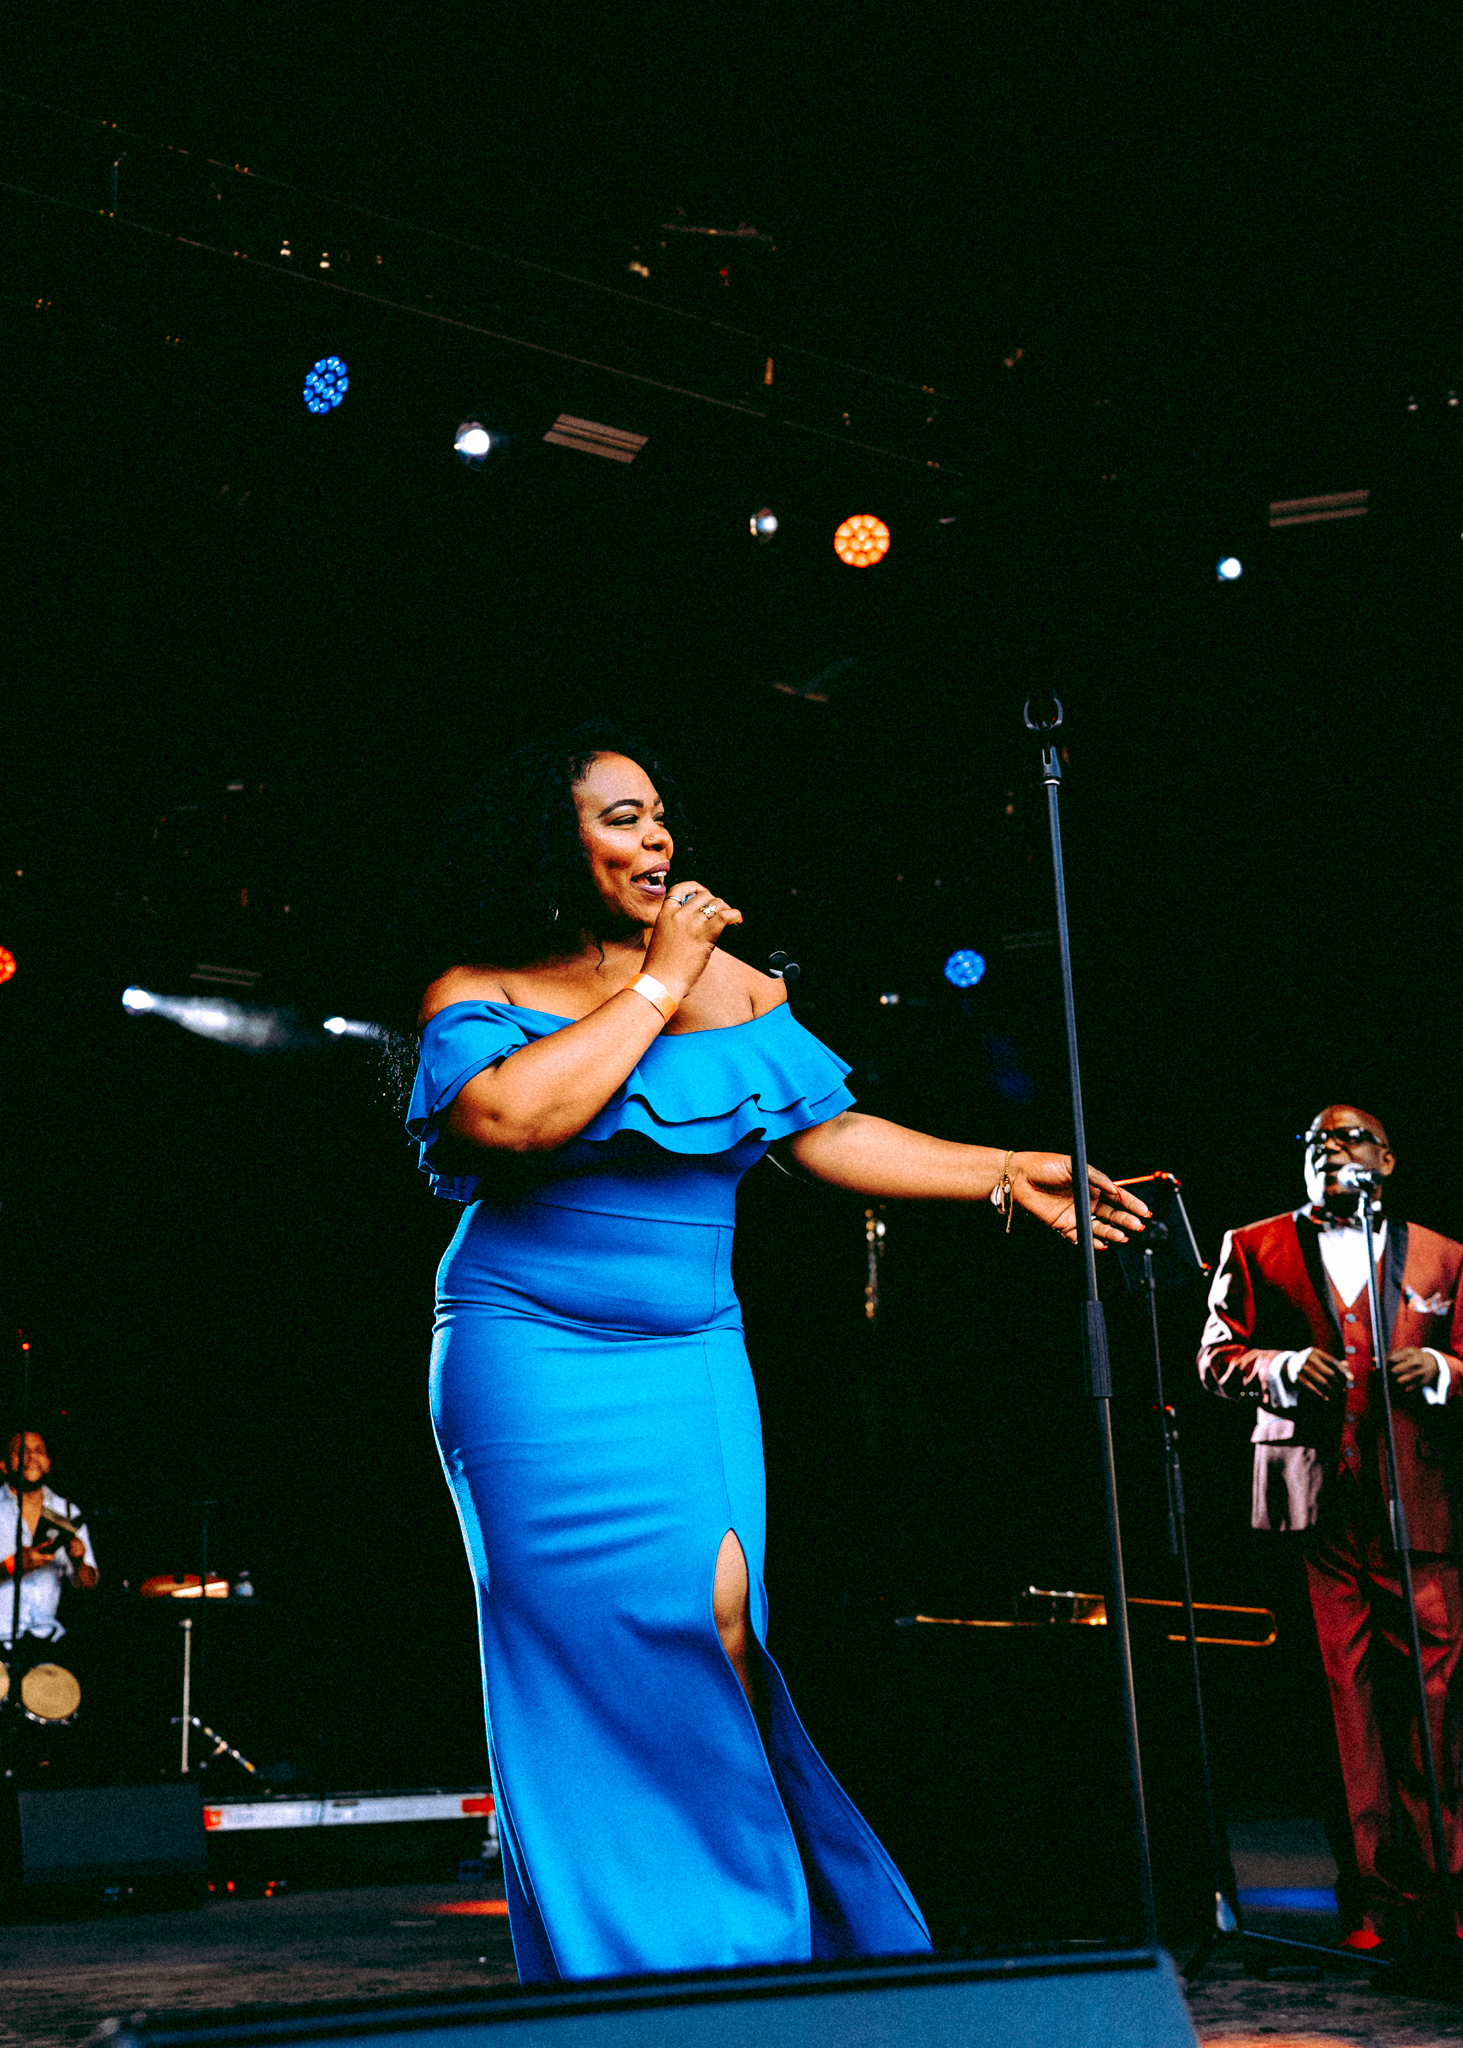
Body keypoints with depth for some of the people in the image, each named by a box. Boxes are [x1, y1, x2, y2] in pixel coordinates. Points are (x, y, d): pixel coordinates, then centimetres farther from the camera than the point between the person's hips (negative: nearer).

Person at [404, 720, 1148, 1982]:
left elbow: (829, 1132, 10)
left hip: (695, 1366, 4)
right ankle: (627, 1961, 8)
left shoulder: (731, 981, 10)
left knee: (721, 1624, -6)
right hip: (536, 1367, -3)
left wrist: (1004, 1174, 4)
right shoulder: (481, 995, -2)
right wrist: (657, 986, -15)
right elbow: (510, 1117, -24)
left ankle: (752, 1941, 8)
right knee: (604, 1648, -6)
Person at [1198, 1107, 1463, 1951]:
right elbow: (1216, 1355, 11)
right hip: (1311, 1498, -1)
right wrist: (1280, 1366, -8)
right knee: (1340, 1691, -2)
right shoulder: (1255, 1248, 15)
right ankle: (1372, 1896, 5)